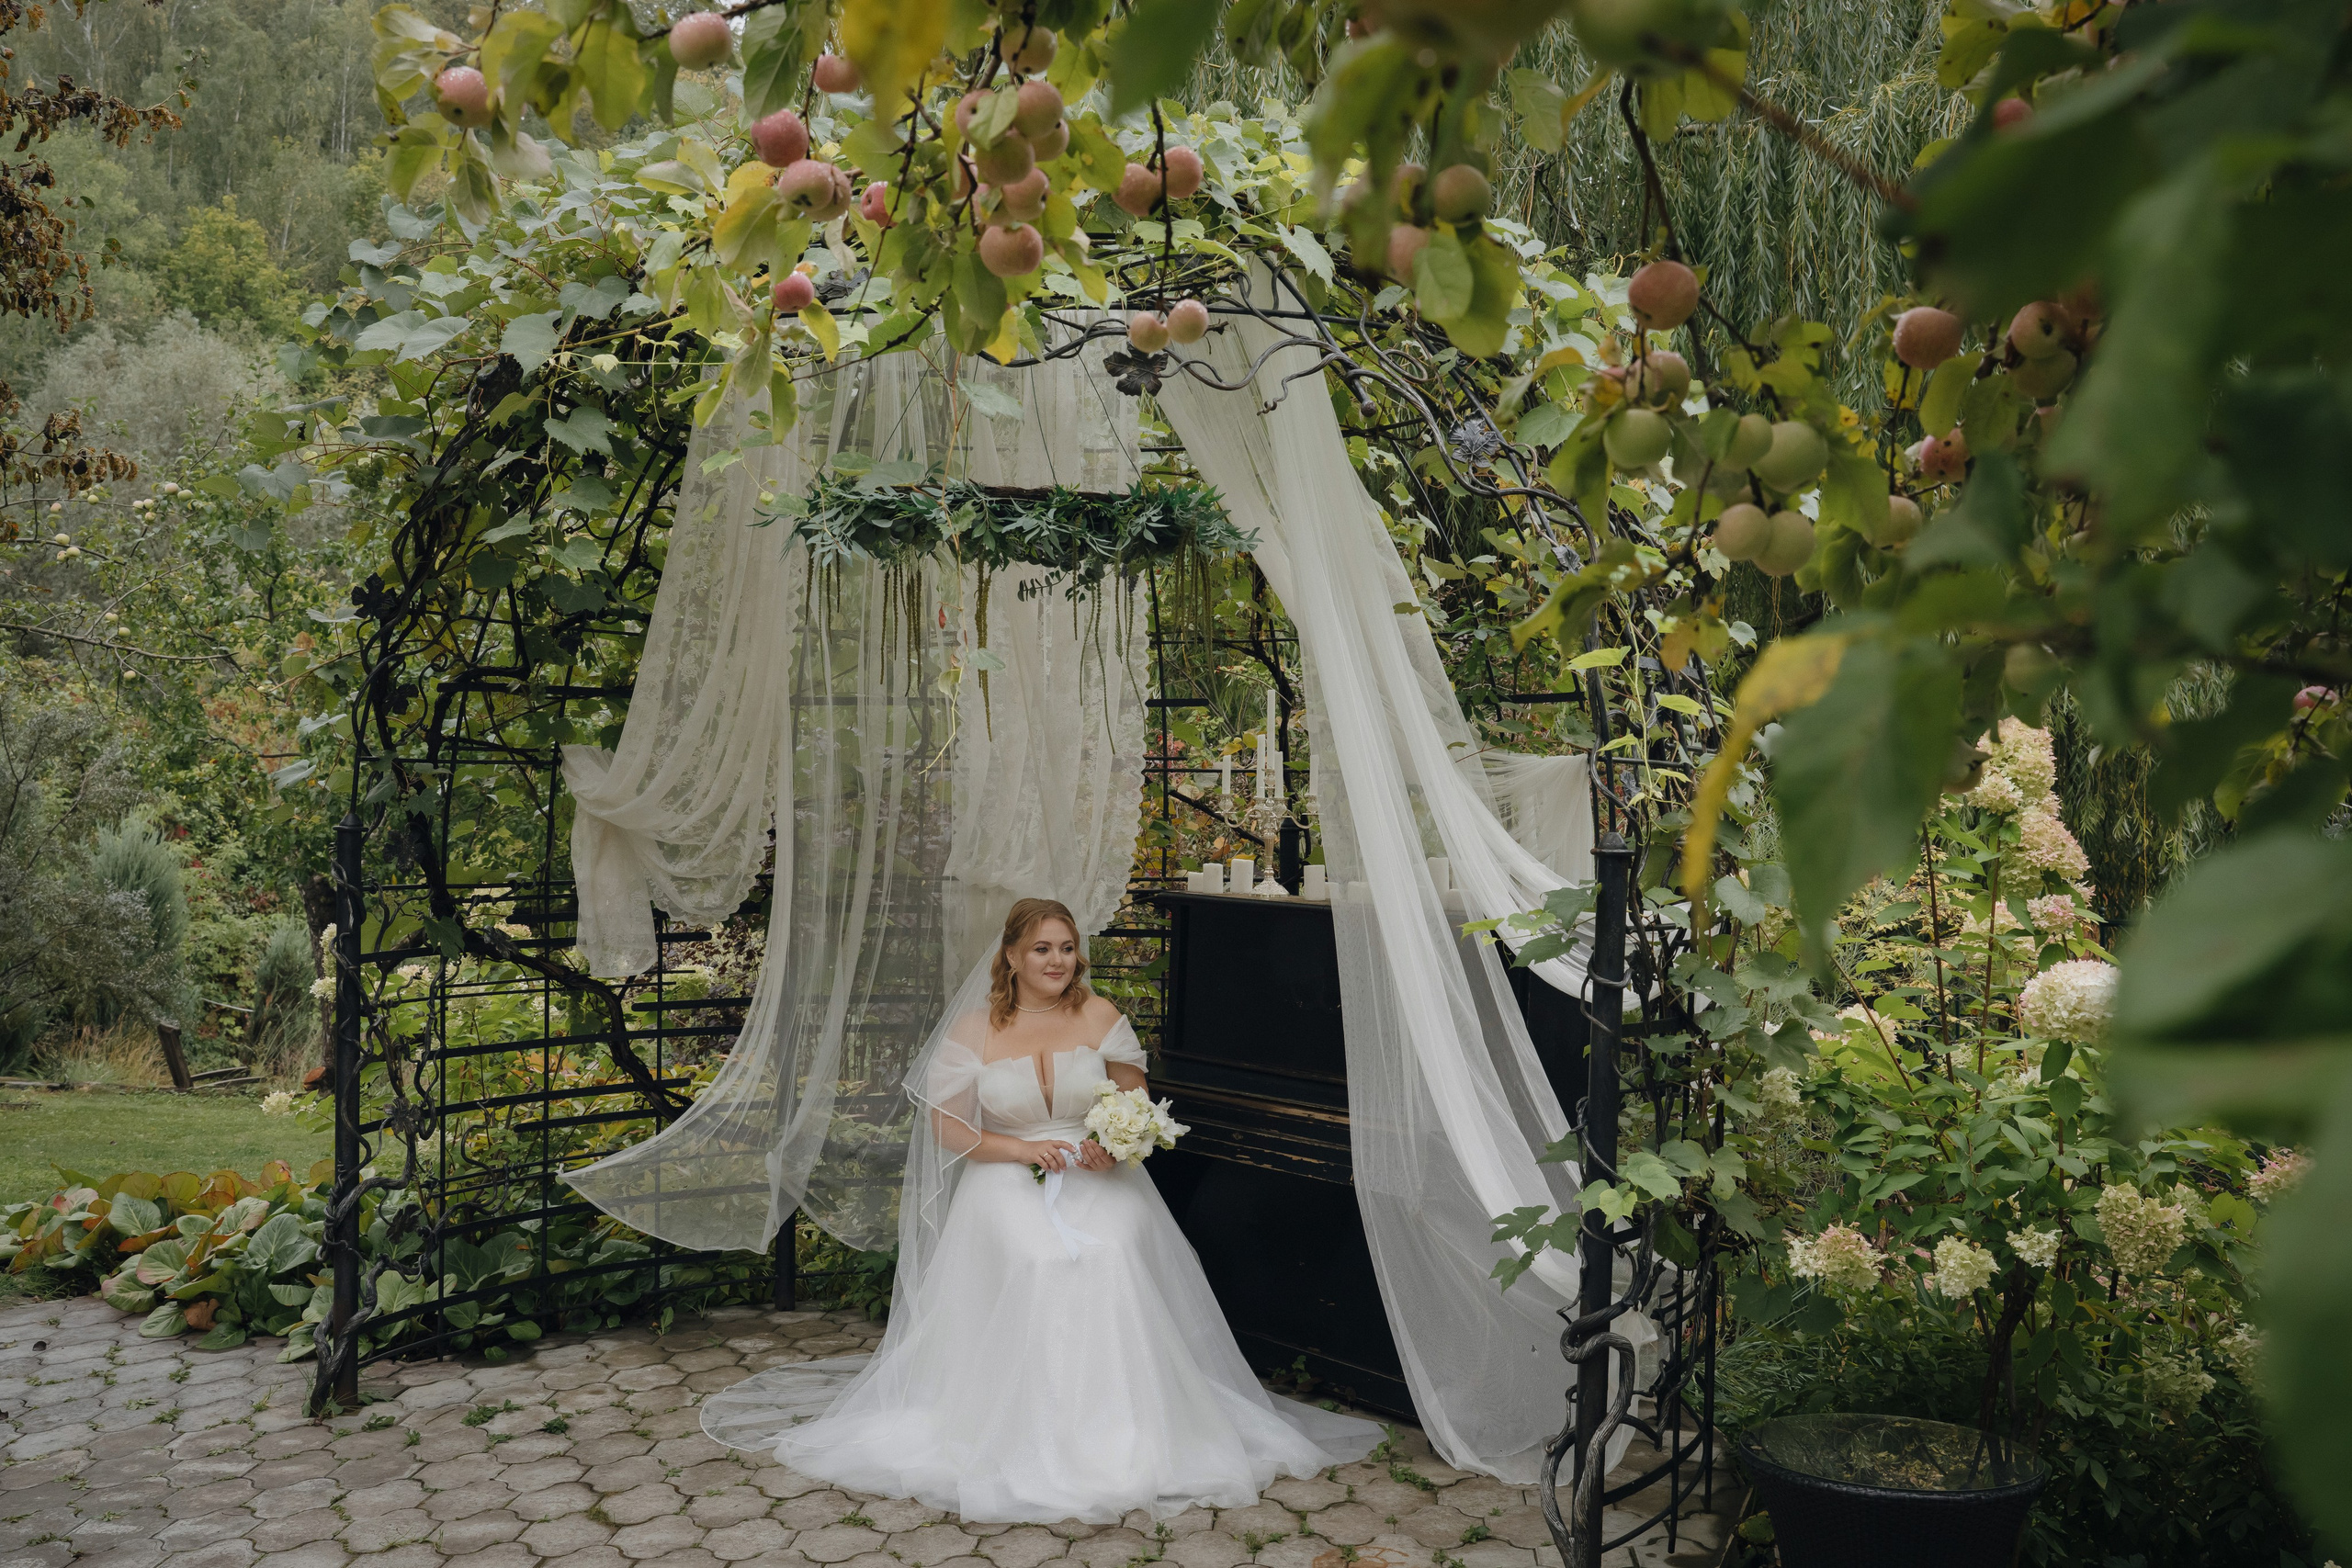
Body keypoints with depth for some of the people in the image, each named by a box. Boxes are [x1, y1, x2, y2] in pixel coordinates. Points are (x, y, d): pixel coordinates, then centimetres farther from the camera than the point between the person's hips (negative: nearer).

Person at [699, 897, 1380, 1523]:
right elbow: (945, 1128, 3)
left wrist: (1116, 1147, -11)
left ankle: (1114, 1432, -20)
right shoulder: (974, 1031, 3)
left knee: (1112, 1257, -31)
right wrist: (1023, 1149, -10)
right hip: (1010, 1182, -1)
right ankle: (1034, 1437, -19)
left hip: (1098, 1176, 1)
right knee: (1040, 1262, -32)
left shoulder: (1100, 1018, 7)